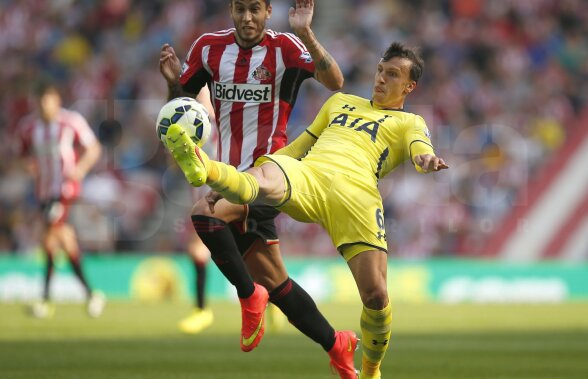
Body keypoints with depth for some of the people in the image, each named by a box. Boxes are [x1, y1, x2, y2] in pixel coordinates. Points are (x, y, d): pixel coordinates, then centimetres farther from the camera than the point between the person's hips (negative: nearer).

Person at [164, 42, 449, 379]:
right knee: (260, 182, -34)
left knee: (376, 297, -13)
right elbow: (300, 146, 39)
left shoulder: (409, 123, 24)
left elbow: (421, 149, 1)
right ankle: (205, 169, -68)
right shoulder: (341, 102, 37)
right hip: (304, 174, 2)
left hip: (355, 191, -2)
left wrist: (427, 161, -28)